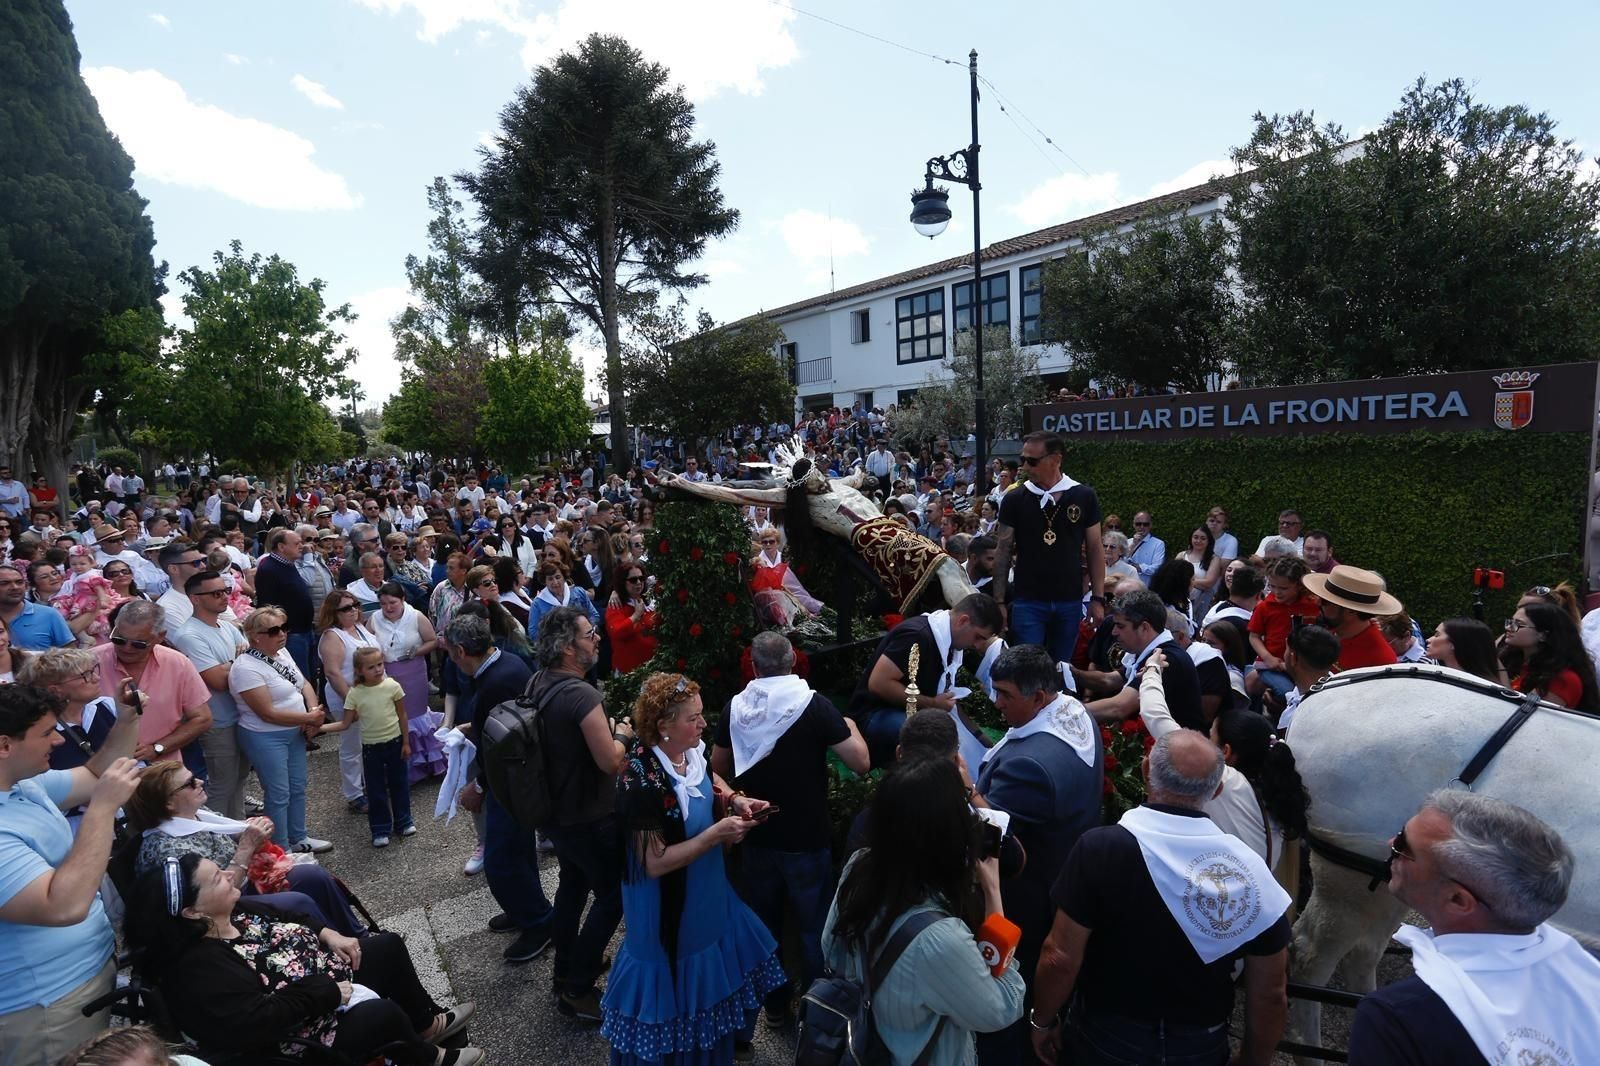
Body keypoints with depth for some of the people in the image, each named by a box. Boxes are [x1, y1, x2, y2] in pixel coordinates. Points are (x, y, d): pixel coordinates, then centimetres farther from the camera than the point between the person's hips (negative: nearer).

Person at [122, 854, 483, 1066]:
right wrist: (326, 989, -29)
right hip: (302, 1034, -10)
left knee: (389, 946, 9)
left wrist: (327, 934, -2)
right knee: (383, 1014, -25)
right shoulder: (199, 968, -31)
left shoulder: (234, 911, -4)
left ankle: (427, 1023, 30)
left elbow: (284, 920, 13)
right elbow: (258, 1021, -37)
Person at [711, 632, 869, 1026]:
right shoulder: (814, 705, -17)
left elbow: (719, 768, 8)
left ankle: (773, 1004, 34)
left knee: (764, 924, 20)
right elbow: (861, 763, -17)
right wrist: (849, 727, 2)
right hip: (806, 840, -3)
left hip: (756, 838, 3)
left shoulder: (734, 709, -6)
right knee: (814, 927, 15)